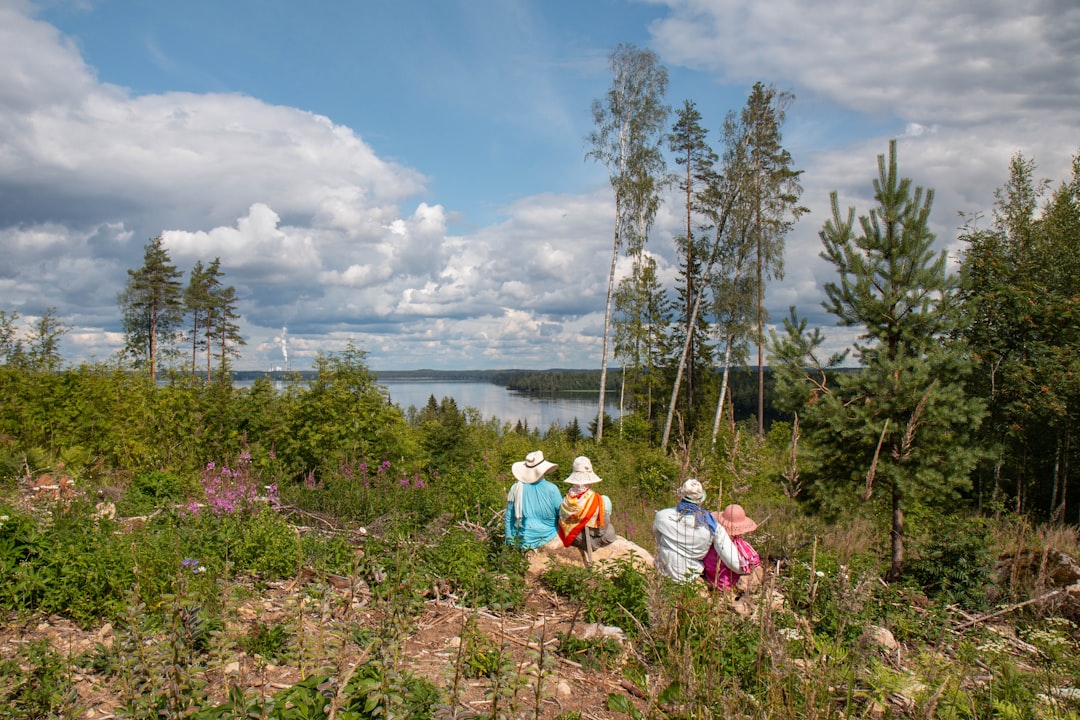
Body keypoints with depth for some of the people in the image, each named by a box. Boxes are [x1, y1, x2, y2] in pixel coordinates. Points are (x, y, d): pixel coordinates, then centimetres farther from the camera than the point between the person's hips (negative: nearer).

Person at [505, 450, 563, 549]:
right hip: (548, 540, -3)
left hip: (524, 542, 3)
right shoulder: (551, 489, -8)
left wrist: (510, 539, 15)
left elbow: (509, 518, 5)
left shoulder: (516, 489, -3)